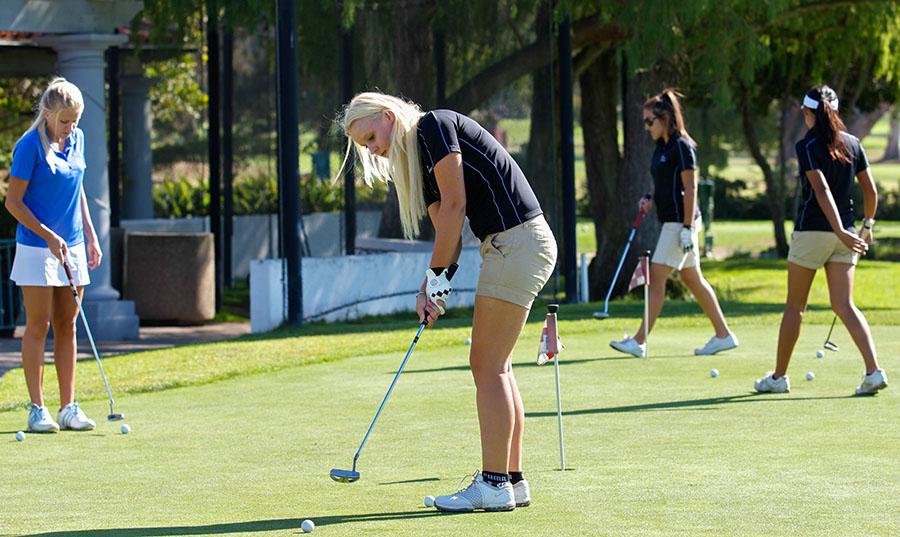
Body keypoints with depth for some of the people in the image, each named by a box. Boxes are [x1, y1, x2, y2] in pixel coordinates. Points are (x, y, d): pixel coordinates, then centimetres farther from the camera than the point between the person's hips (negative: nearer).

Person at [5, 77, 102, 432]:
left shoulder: (77, 140, 7)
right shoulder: (30, 146, -13)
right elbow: (13, 202, -11)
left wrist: (90, 235, 15)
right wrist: (49, 236, -17)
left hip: (72, 246, 6)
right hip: (37, 247, -6)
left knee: (67, 326, 6)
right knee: (38, 326, -3)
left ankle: (68, 407, 9)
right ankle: (37, 409, 1)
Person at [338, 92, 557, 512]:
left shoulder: (435, 126, -8)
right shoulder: (415, 164, 18)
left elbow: (454, 204, -14)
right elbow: (447, 235, 15)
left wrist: (438, 276, -9)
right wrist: (427, 290, 2)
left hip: (517, 241, -10)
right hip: (505, 247, 10)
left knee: (487, 367, -7)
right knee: (496, 368, 12)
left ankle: (494, 484, -5)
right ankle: (513, 480, 16)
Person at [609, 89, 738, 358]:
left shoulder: (682, 147, -14)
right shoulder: (661, 147, 13)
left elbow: (690, 189, -17)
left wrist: (687, 229, -20)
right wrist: (650, 200, 5)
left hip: (680, 222, -10)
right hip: (672, 222, 10)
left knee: (656, 278, -10)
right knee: (692, 279, 12)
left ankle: (639, 342, -9)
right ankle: (723, 335, 17)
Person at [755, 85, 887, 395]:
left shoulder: (807, 146, -10)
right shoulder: (852, 143, 6)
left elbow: (822, 190, -21)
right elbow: (870, 190, 8)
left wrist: (840, 231, -28)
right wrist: (868, 225, 22)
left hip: (811, 230, -5)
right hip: (842, 233, 5)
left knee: (794, 306, 7)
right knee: (844, 305, 2)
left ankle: (779, 376, 15)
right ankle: (873, 371, -14)